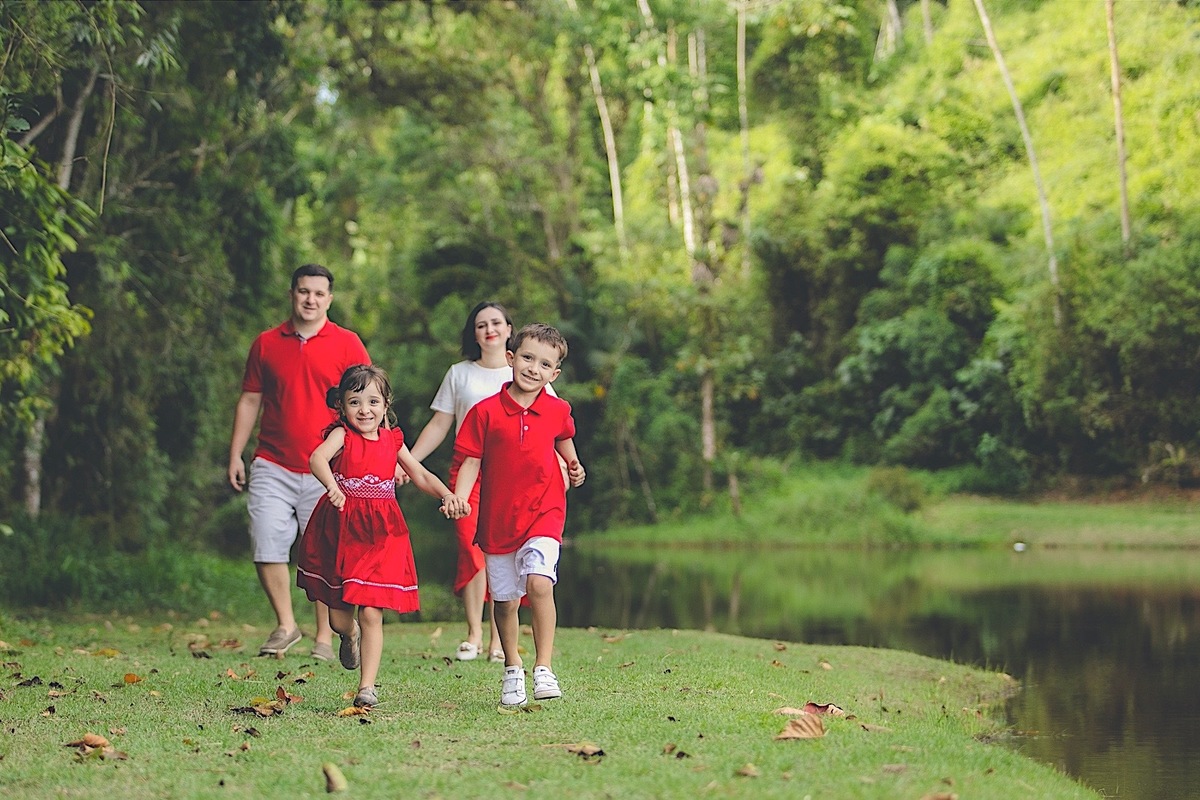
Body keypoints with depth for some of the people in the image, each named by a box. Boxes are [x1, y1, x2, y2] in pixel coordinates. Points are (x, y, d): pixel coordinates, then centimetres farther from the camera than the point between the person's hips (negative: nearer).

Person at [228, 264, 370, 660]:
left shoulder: (346, 344, 4)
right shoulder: (266, 343, 10)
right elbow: (249, 401, 15)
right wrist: (235, 455, 10)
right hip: (273, 467, 2)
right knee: (267, 547, -5)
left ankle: (325, 638, 10)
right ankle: (285, 625, 12)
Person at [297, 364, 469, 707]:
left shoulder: (392, 440, 7)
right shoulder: (342, 435, -5)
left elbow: (421, 476, 15)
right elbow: (317, 458, -26)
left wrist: (448, 496, -4)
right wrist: (332, 486, -46)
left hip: (381, 535, 1)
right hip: (340, 530, -1)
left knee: (371, 613, -7)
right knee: (338, 617, 7)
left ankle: (367, 686, -2)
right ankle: (350, 634, 43)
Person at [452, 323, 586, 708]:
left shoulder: (558, 411, 1)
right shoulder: (485, 412, -6)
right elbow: (472, 460, -4)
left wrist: (573, 467, 15)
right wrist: (459, 498, -16)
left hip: (543, 513, 0)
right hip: (498, 517, 1)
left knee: (539, 583, -23)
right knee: (505, 599, 10)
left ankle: (544, 668, -15)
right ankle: (512, 670, 31)